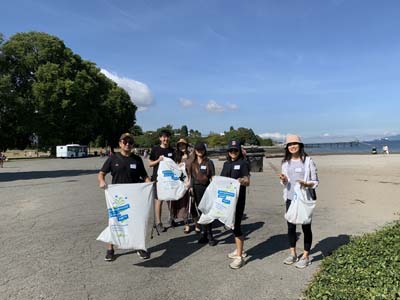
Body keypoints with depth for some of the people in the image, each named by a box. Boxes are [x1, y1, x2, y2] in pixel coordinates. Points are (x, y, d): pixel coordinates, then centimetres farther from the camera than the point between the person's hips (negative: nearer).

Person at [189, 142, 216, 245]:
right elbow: (191, 176, 12)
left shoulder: (209, 162, -1)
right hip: (196, 188, 4)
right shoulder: (193, 163, 10)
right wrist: (191, 187, 4)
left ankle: (209, 235, 4)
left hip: (206, 187, -3)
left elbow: (213, 177, -2)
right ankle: (204, 233, 20)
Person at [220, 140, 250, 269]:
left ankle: (239, 257, 3)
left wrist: (242, 181, -32)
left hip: (238, 199, -7)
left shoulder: (243, 163, -5)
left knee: (236, 226, -6)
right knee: (232, 224, 16)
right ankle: (239, 250, 33)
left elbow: (248, 181, -12)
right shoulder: (226, 164, 13)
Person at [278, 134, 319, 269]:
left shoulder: (308, 161, -8)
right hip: (290, 198, 4)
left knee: (306, 227, 7)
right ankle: (293, 254, 27)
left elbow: (315, 182, -5)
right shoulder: (285, 162, 4)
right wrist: (284, 180, -12)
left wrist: (306, 184, -24)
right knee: (291, 226, 12)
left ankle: (306, 256, 20)